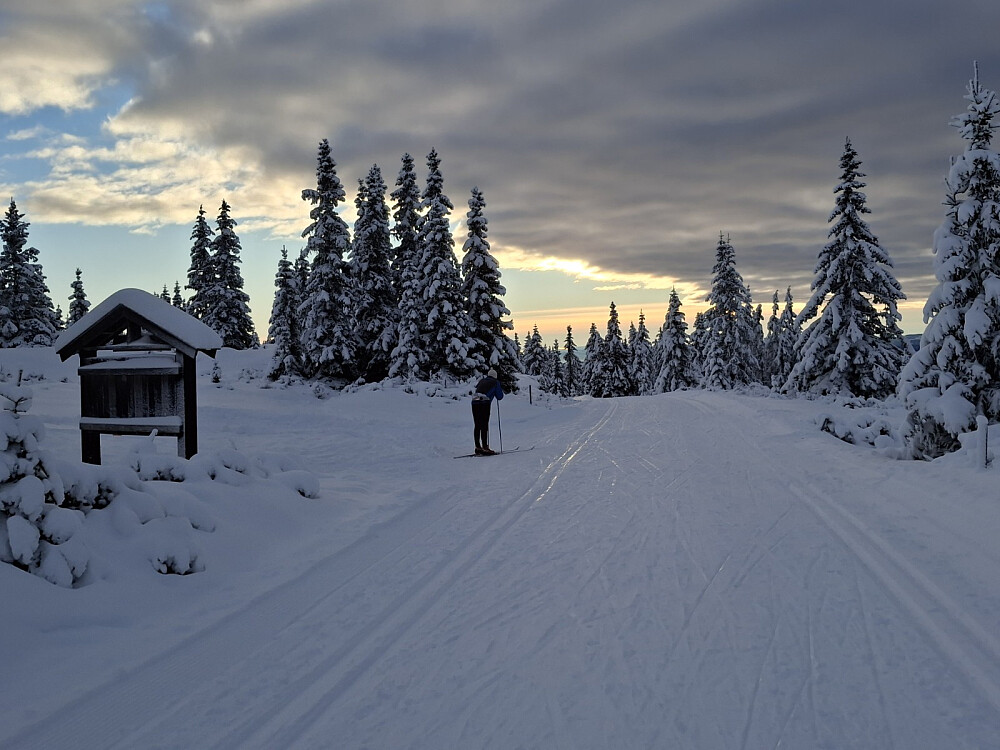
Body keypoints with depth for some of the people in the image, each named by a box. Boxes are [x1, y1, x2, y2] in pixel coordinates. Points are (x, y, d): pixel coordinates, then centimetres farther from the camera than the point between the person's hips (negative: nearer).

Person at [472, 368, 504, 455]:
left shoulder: (481, 381, 24)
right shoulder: (495, 382, 11)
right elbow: (499, 397, 14)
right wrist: (500, 391, 33)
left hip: (474, 402, 5)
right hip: (484, 403, -5)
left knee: (477, 426, 8)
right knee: (484, 426, -6)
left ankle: (478, 447, 9)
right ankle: (485, 447, -9)